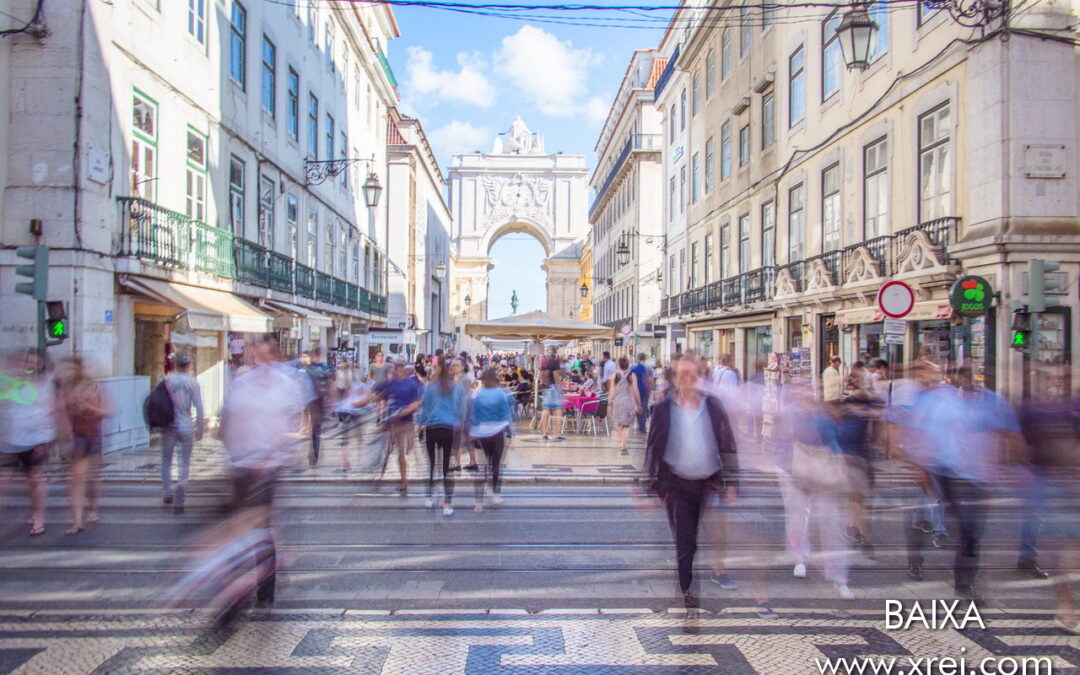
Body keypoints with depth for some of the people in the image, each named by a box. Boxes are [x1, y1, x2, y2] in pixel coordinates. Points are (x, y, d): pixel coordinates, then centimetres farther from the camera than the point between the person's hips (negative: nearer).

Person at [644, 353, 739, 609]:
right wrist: (655, 484, 0)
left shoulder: (714, 406, -1)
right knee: (684, 542, 7)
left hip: (710, 483, 1)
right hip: (678, 485, -1)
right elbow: (653, 448, 1)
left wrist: (731, 483, -1)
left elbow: (728, 445, 2)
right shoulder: (664, 409, -3)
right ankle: (687, 590, 24)